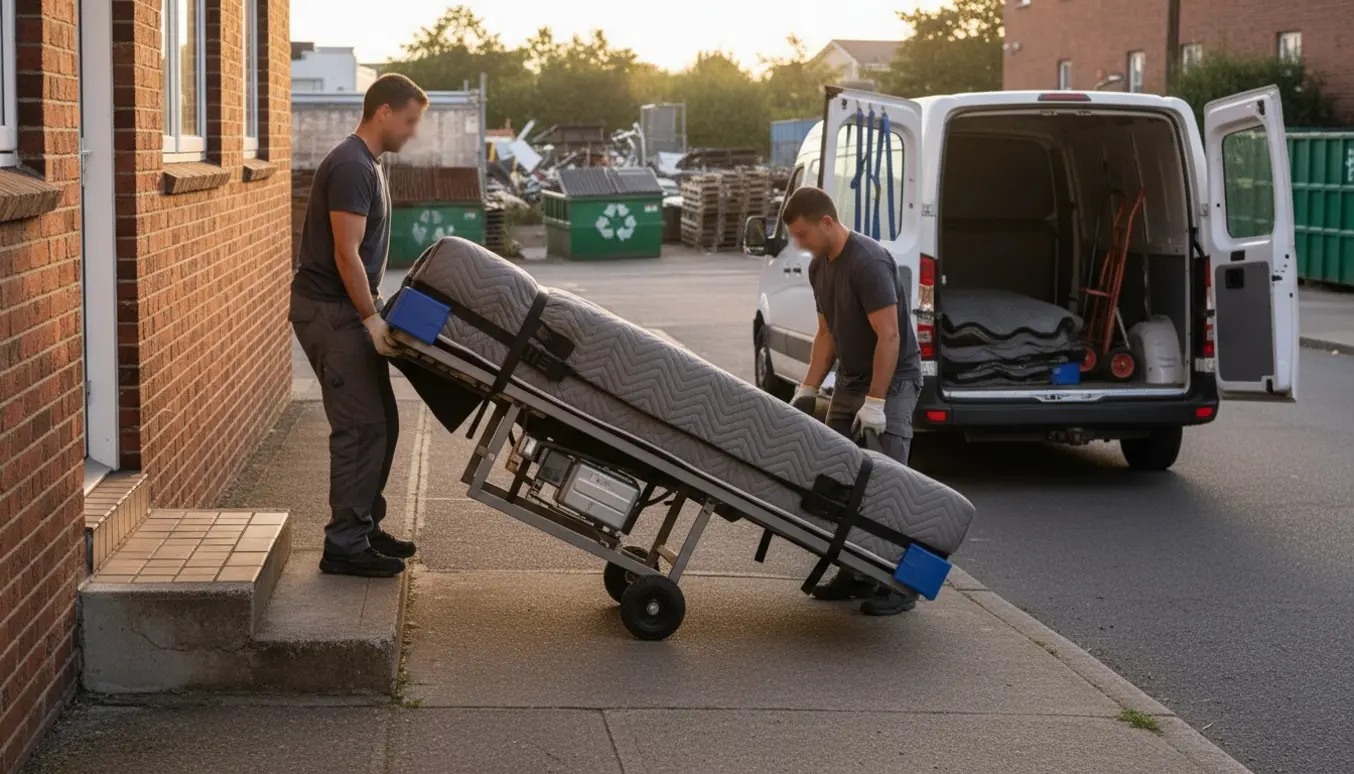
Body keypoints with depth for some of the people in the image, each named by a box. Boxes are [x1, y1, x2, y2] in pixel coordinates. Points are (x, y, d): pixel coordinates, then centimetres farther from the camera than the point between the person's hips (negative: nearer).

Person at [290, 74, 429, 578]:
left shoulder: (368, 164, 16)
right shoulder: (351, 167, -17)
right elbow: (346, 254, -22)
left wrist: (375, 308, 19)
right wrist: (372, 319, -19)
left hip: (349, 310, 11)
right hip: (329, 311, -11)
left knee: (380, 423, 14)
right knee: (361, 427, -9)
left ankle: (364, 527, 23)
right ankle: (344, 546, -4)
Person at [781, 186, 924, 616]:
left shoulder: (869, 262, -21)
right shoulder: (819, 266, 7)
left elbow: (888, 336, -23)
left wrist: (875, 402, -23)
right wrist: (807, 391, 9)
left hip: (891, 382, -9)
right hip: (850, 382, 9)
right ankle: (855, 574, 15)